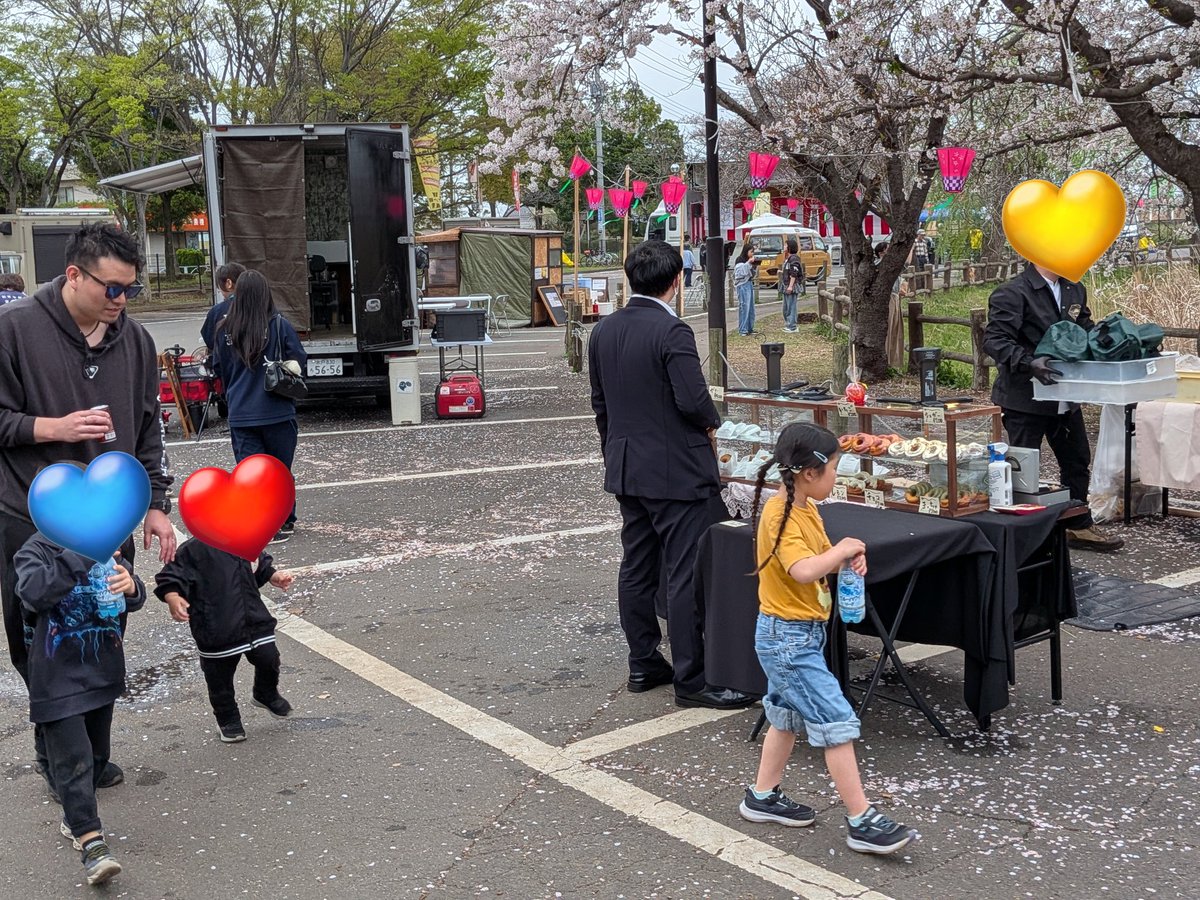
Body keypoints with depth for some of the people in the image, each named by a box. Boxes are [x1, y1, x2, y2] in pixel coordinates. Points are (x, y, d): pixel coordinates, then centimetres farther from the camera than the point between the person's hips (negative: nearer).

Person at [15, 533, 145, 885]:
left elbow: (132, 601, 3)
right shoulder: (36, 549, -12)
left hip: (103, 672, 6)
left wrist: (130, 586, -21)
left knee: (97, 753, 17)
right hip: (58, 680, -6)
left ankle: (75, 817, 37)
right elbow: (33, 592, -31)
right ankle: (92, 843, -9)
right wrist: (81, 555, -39)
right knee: (74, 759, -10)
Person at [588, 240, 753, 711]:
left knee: (636, 567, 14)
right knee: (687, 574, -3)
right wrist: (712, 423, -1)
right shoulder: (671, 332, -18)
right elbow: (694, 400, -22)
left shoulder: (603, 331, 7)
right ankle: (691, 679, 2)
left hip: (625, 470, 8)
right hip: (677, 471, -8)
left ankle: (643, 663, 24)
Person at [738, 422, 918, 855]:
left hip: (800, 634, 10)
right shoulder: (780, 516, -24)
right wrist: (843, 548, -23)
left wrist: (847, 559, -6)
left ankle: (763, 797, 35)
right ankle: (862, 822, -2)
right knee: (836, 722, -7)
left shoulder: (806, 509, 6)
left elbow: (819, 562, 15)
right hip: (788, 637, -10)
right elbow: (803, 570, -38)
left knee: (787, 716, 21)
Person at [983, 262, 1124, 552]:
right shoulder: (1012, 294, -15)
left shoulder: (1075, 291, 9)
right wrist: (1029, 363, -35)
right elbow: (994, 341, -22)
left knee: (1077, 461, 17)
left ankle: (1080, 527, 33)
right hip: (1025, 398, -8)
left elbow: (1086, 330, 19)